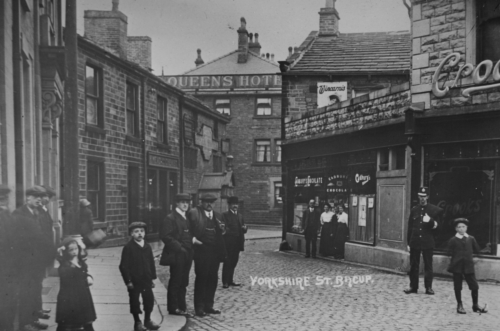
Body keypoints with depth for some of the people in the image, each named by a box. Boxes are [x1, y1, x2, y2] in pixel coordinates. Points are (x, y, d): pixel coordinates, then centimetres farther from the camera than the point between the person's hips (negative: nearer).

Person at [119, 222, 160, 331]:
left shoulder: (147, 247, 4)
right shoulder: (128, 247, -12)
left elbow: (152, 263, 10)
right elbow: (123, 266, -11)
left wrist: (152, 277, 8)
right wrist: (128, 281, -13)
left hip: (146, 280, 5)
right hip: (134, 281, -5)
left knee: (149, 299, 10)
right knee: (134, 302, 7)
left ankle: (147, 320, 27)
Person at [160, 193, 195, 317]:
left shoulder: (187, 218, 16)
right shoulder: (170, 218, -9)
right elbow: (165, 236, -16)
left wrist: (193, 241, 3)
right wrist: (179, 247, -18)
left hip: (186, 255, 8)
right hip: (176, 255, -8)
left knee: (183, 282, 12)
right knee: (175, 282, 1)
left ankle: (181, 307, 19)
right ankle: (173, 308, 10)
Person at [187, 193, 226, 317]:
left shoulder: (216, 215, 15)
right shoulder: (194, 213, -5)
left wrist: (221, 229, -1)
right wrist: (193, 239, -18)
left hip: (215, 251, 6)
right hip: (201, 250, -6)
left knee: (213, 279, 10)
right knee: (201, 279, 0)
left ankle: (208, 306, 21)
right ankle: (199, 308, 9)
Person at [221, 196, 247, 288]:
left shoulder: (240, 215, 17)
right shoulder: (225, 215, -2)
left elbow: (244, 230, 16)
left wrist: (244, 228, -5)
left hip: (237, 242, 6)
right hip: (229, 242, -6)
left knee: (234, 262, 9)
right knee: (228, 262, -4)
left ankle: (230, 280, 18)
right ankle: (225, 282, 2)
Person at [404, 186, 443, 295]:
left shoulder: (434, 210, 2)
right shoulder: (414, 210, 9)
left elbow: (436, 225, 4)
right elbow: (410, 227, 11)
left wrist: (430, 221, -18)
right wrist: (408, 242, 8)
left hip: (428, 242, -2)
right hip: (415, 242, 2)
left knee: (428, 265, 1)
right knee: (413, 265, 6)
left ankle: (428, 287, 8)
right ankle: (413, 286, 13)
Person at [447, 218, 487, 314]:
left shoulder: (471, 239, 7)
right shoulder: (453, 240, -1)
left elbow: (477, 250, 11)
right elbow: (450, 252, -3)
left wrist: (469, 252, 6)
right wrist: (457, 254, -9)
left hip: (468, 266, 2)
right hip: (457, 266, -2)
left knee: (474, 286, 1)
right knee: (457, 286, 3)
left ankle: (475, 305, 16)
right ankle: (459, 305, 17)